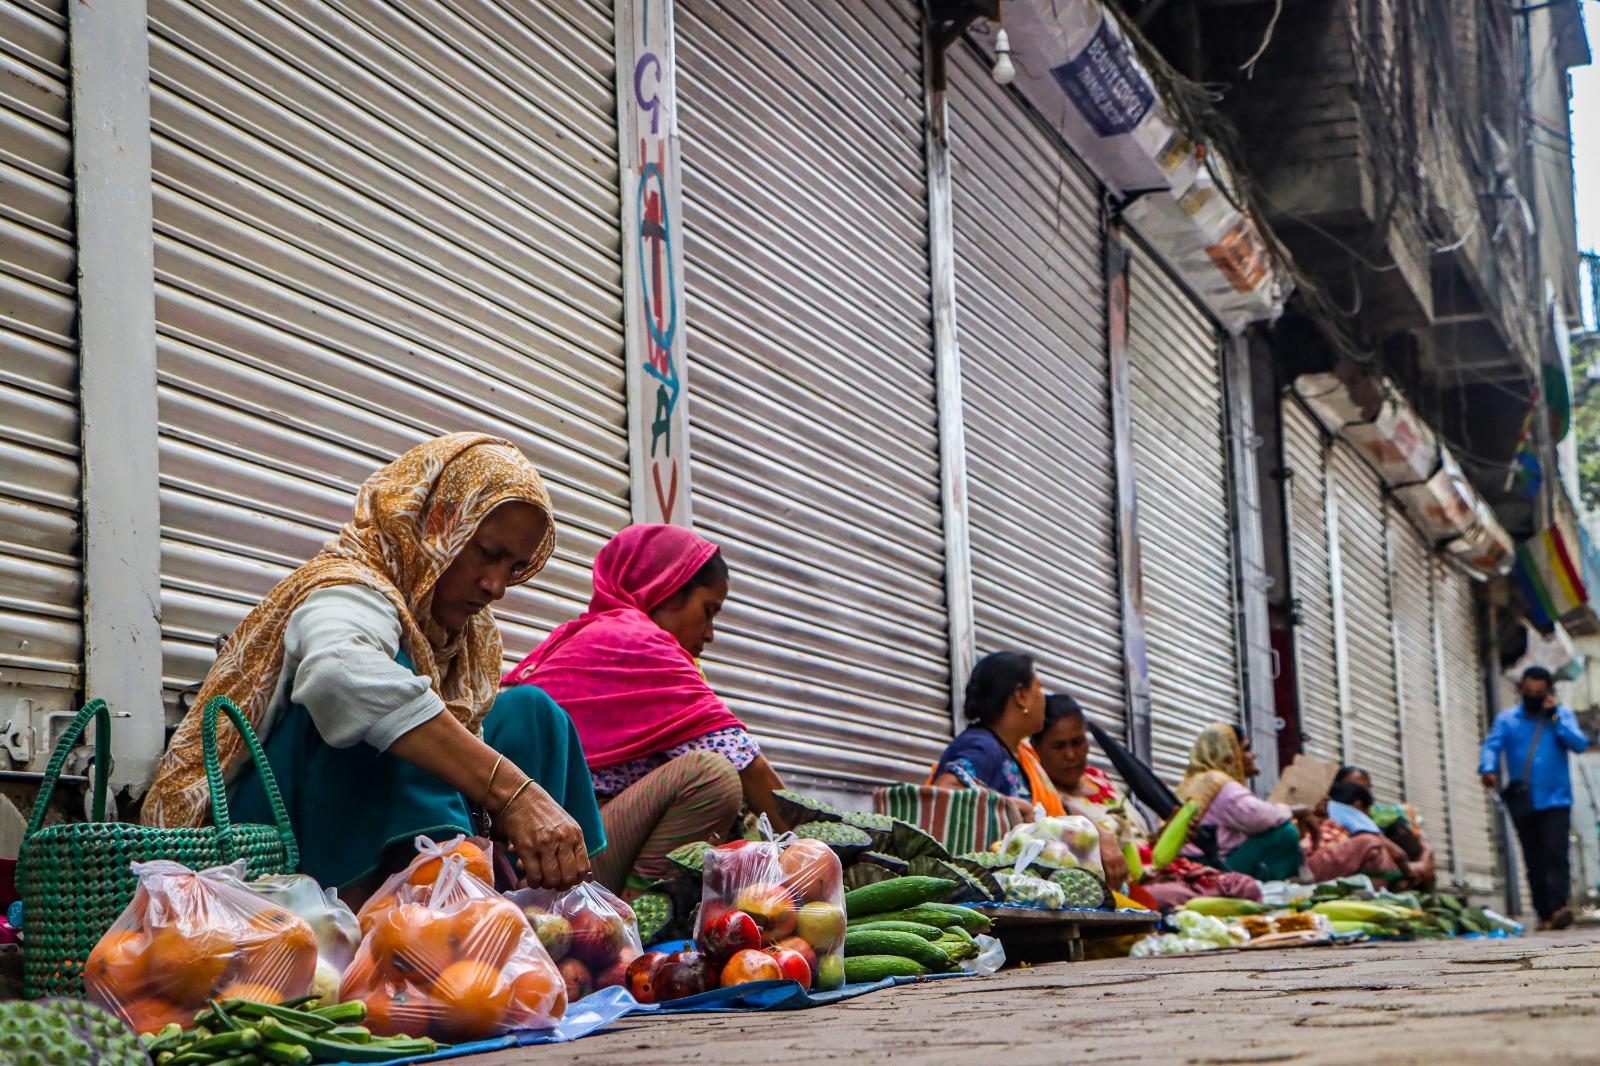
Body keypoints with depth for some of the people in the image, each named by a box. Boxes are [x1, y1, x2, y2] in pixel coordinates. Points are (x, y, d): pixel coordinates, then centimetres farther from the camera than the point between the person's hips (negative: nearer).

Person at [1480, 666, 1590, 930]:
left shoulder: (1563, 715, 9)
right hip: (1523, 804, 2)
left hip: (1555, 800, -2)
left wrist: (1554, 716, -9)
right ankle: (1545, 915, 9)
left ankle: (1558, 908, -26)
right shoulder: (1507, 719, 10)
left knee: (1555, 854, -17)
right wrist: (1488, 768, -26)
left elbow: (1579, 744, -6)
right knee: (1534, 861, 4)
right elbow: (1492, 745, -5)